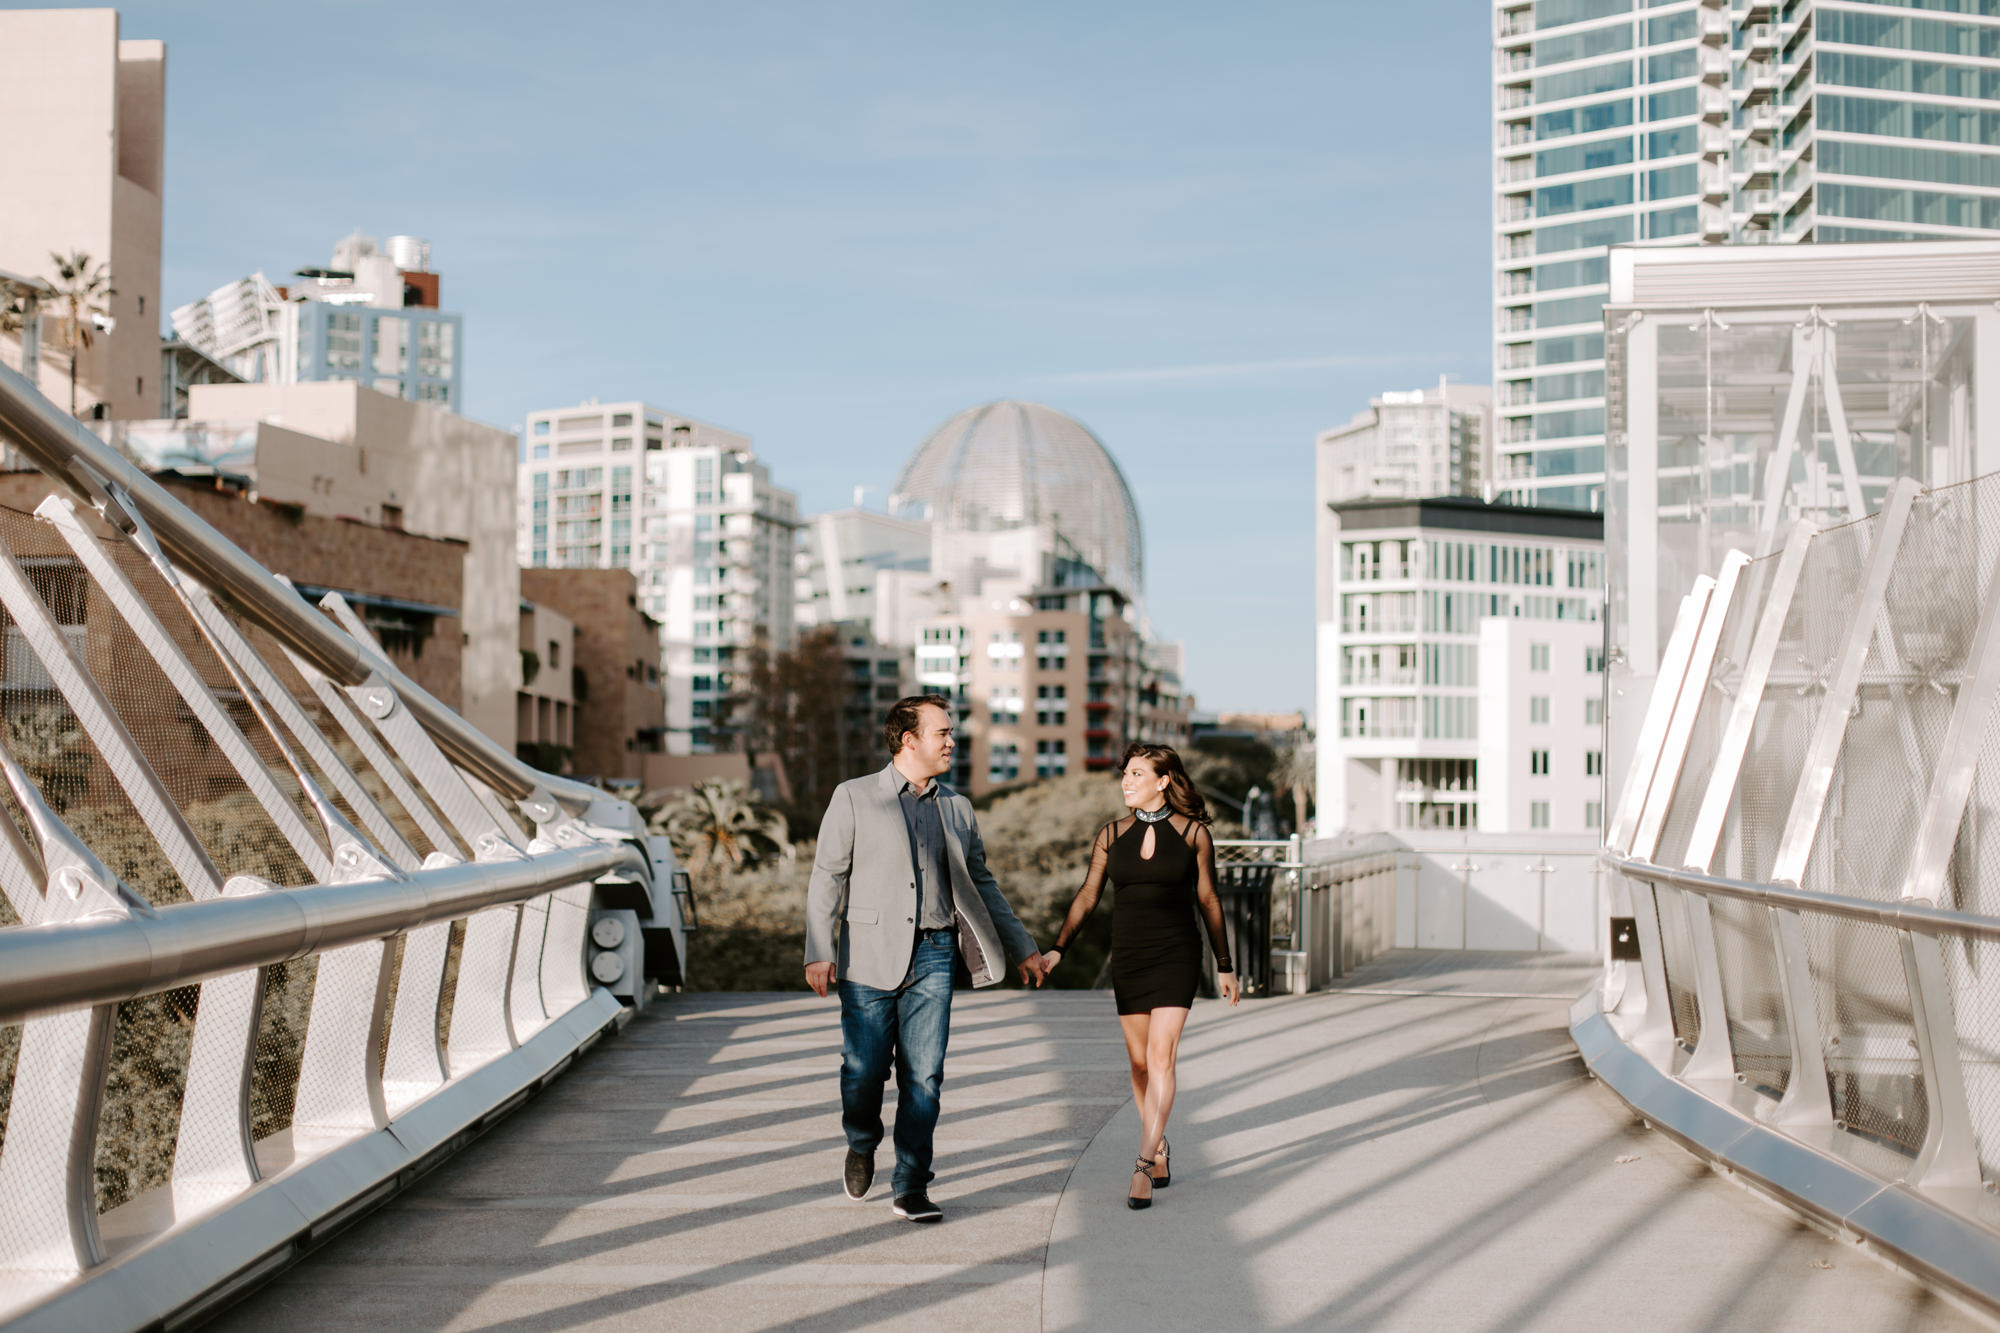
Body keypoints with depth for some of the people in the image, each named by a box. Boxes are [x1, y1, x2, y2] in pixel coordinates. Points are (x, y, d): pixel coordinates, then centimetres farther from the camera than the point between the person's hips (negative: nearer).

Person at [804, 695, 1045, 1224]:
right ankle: (862, 1145, 32)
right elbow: (827, 878, -2)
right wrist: (819, 953, -11)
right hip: (870, 957, -3)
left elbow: (981, 883, 20)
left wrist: (1023, 948, 18)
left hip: (933, 956, 3)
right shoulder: (853, 798, 1)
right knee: (863, 1071, 1)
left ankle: (910, 1188, 7)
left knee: (923, 1076, -1)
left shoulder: (957, 808, 13)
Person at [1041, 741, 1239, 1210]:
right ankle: (1160, 1151, 26)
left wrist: (1224, 966, 8)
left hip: (1176, 956, -3)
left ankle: (1143, 1166, -15)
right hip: (1127, 957, 3)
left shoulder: (1193, 832, -1)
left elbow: (1208, 900, 5)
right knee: (1139, 1062, 9)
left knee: (1160, 1057, -13)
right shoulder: (1112, 835, 5)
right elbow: (1087, 896, 7)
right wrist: (1056, 949, -2)